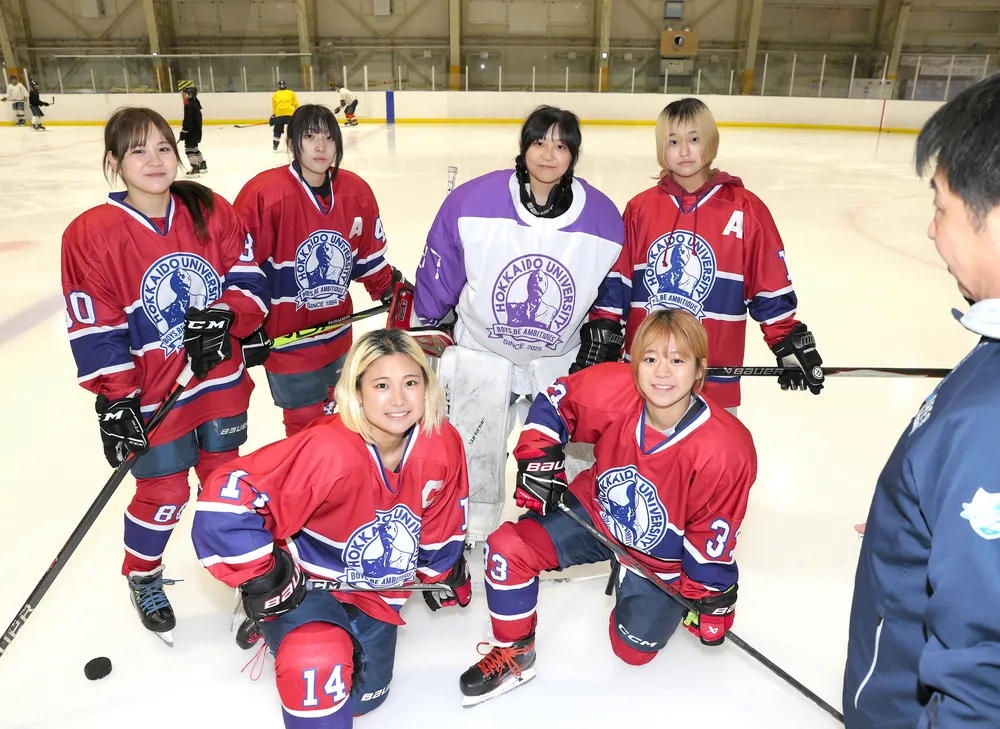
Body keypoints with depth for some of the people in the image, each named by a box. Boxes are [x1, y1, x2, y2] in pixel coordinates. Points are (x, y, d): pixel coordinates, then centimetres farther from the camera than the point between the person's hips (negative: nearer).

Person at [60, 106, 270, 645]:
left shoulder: (212, 213, -4)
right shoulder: (91, 235, -12)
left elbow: (250, 279, -2)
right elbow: (94, 330, -12)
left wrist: (224, 315, -21)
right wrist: (115, 401, -14)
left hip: (220, 378, 3)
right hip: (151, 396, -3)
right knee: (164, 493, 8)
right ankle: (142, 578, 37)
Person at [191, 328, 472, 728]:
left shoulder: (443, 445, -20)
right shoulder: (326, 450, -37)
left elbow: (443, 522, 1)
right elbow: (225, 500, -36)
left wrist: (444, 574, 15)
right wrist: (265, 582, -27)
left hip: (377, 591, 5)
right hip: (306, 584, -5)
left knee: (367, 693, 22)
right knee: (318, 669, -32)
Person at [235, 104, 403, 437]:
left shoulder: (356, 192, -3)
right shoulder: (263, 193, -20)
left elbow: (368, 255, 11)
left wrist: (390, 289, 8)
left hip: (337, 335, 6)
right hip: (286, 342, -5)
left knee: (332, 416, 25)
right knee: (306, 425, 7)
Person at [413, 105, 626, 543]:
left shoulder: (603, 218, -13)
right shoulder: (472, 201, -18)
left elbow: (614, 283, 6)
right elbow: (438, 271, -6)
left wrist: (604, 331, 3)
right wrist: (429, 329, 2)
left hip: (563, 357, 1)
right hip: (482, 349, -1)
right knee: (475, 455, 12)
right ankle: (468, 530, 37)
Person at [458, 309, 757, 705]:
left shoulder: (727, 449, -30)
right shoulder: (612, 390, -28)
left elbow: (714, 535, -16)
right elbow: (555, 401, -8)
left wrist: (711, 598, -6)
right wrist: (539, 458, -16)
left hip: (663, 556, -1)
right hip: (595, 513, 2)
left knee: (633, 650, 2)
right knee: (507, 547, -15)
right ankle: (513, 653, 9)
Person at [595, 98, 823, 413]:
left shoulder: (746, 209, -4)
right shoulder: (640, 208, 2)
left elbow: (771, 287, 0)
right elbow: (616, 279, 5)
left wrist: (792, 345, -2)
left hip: (714, 375, -2)